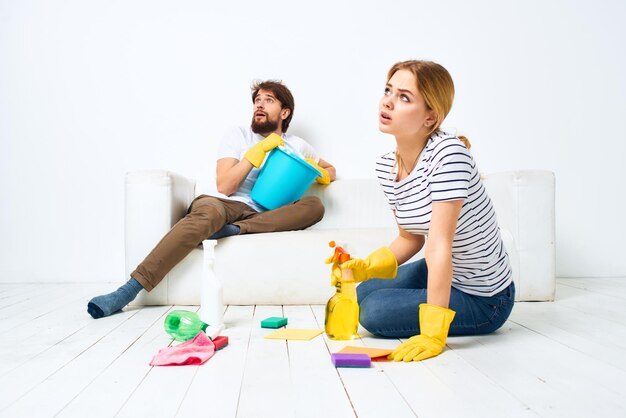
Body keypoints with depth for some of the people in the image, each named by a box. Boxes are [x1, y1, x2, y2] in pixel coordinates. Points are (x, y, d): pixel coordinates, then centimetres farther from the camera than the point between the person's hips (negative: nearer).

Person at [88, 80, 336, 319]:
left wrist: (317, 173, 10)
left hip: (262, 218, 3)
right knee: (208, 212, -41)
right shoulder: (238, 136, 11)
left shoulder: (296, 145, 20)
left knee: (315, 206, -24)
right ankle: (128, 290, -45)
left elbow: (331, 171, 34)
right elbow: (224, 187, -2)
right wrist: (258, 150, -8)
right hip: (225, 206, -2)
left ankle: (236, 229, -34)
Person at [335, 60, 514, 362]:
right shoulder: (385, 166, -5)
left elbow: (440, 244, -34)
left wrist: (433, 334, -33)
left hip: (484, 299, -8)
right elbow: (410, 239, 3)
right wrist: (364, 267, -12)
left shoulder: (448, 152, -29)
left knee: (374, 313, -15)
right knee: (363, 292, 20)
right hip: (442, 274, 8)